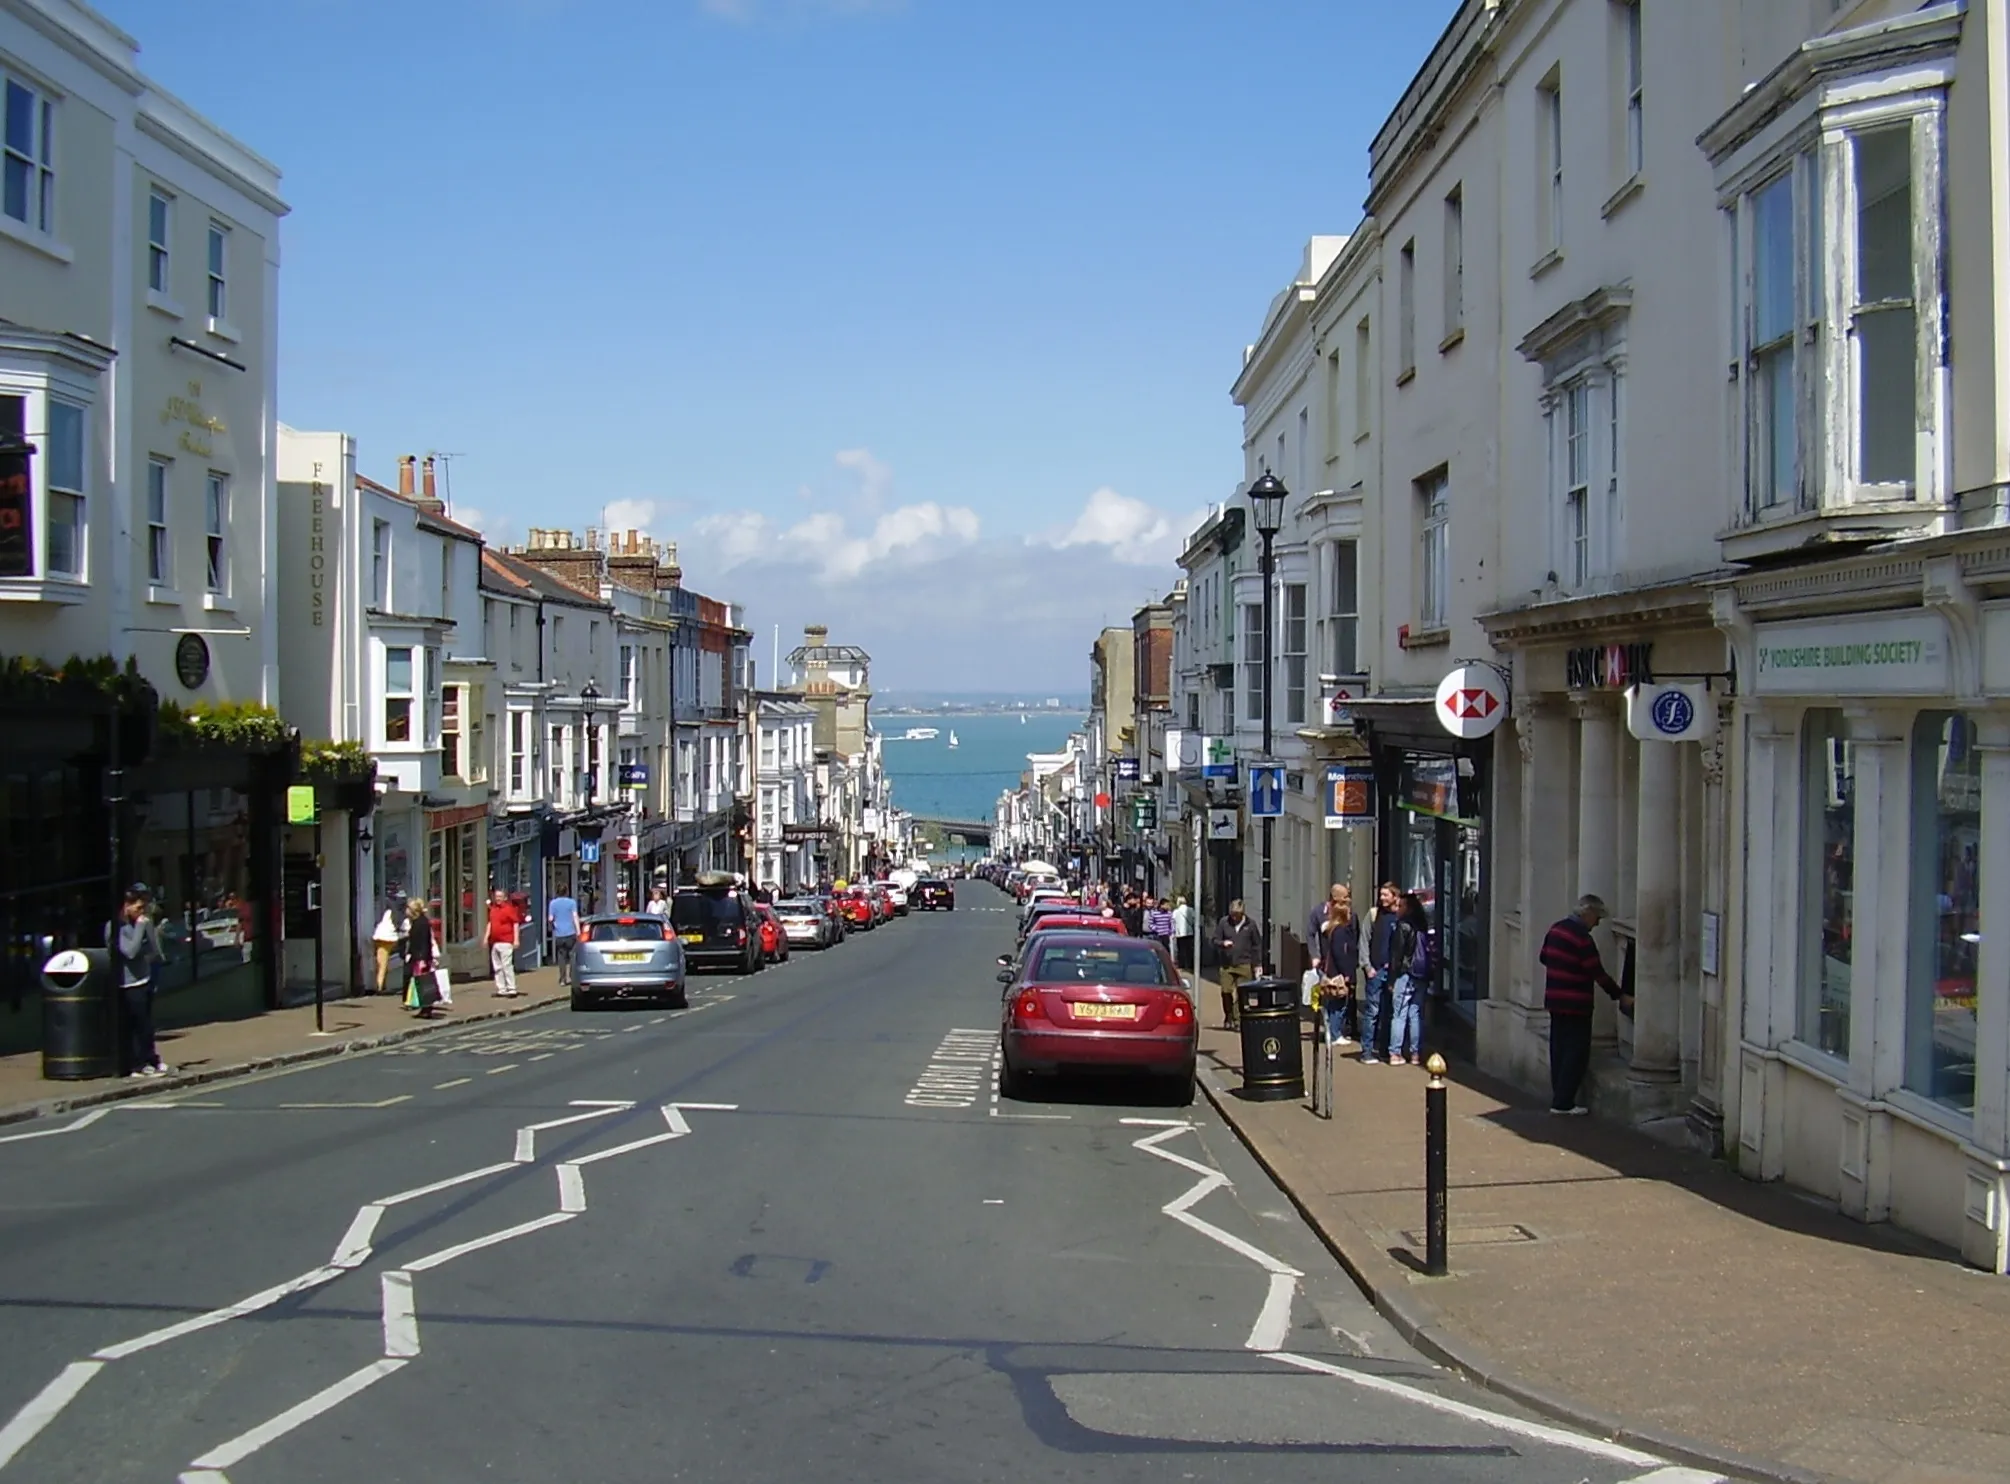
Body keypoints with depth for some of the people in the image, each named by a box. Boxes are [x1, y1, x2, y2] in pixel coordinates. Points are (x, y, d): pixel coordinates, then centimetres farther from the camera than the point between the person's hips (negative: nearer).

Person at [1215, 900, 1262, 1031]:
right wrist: (1223, 943, -17)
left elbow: (1257, 945, 7)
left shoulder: (1250, 924, 1)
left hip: (1244, 965, -1)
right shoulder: (1223, 923, 2)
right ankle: (1228, 1018, 15)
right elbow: (1215, 940, 6)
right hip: (1227, 964, 1)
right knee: (1226, 992, 0)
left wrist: (1258, 964, 4)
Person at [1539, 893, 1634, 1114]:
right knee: (1577, 1054, -2)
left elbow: (1544, 957, 18)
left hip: (1555, 1000, 8)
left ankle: (1559, 1098, 17)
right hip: (1575, 1004, -8)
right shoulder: (1582, 938, -18)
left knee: (1559, 1050, 13)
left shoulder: (1557, 929, 8)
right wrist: (1621, 996, -9)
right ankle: (1563, 1103, -3)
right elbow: (1598, 973, -16)